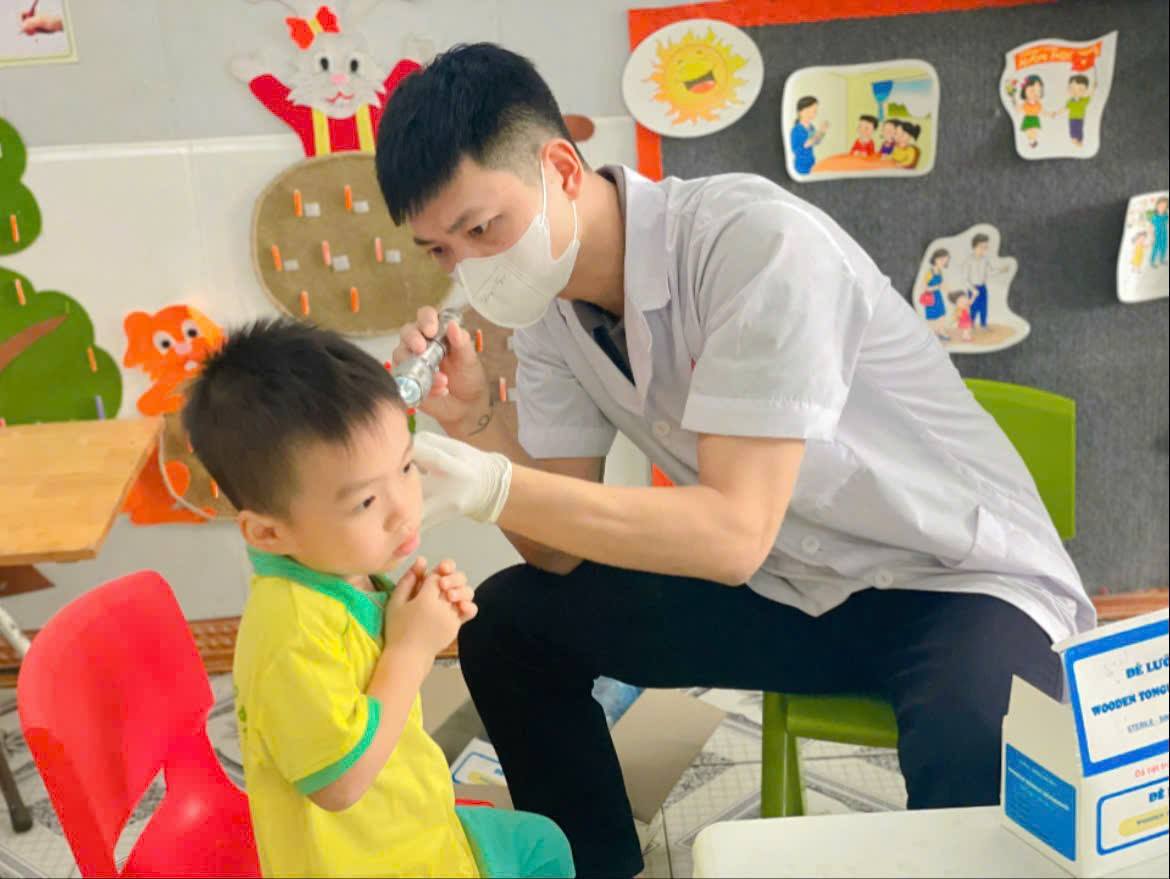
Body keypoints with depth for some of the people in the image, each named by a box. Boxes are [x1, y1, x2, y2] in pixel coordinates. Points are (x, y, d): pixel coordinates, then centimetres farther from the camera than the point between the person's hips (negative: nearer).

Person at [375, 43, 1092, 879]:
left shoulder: (752, 240, -26)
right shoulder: (547, 306, -4)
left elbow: (736, 533, -32)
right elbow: (561, 555, -2)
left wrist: (488, 486, -38)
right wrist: (473, 420, -18)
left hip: (961, 577, -6)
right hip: (778, 590, 7)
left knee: (969, 759, -38)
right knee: (507, 622, -1)